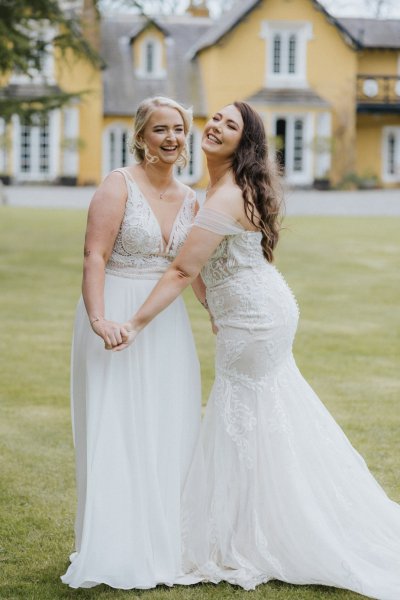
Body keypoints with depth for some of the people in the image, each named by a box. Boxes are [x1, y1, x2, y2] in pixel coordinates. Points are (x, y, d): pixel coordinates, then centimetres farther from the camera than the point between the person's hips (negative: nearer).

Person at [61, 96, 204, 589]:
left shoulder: (189, 199, 9)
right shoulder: (119, 186, -9)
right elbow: (95, 257, -17)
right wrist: (98, 318, -29)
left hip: (165, 322, 6)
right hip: (118, 320, -6)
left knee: (169, 432, 9)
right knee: (116, 432, -3)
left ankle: (160, 543, 22)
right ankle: (116, 553, 5)